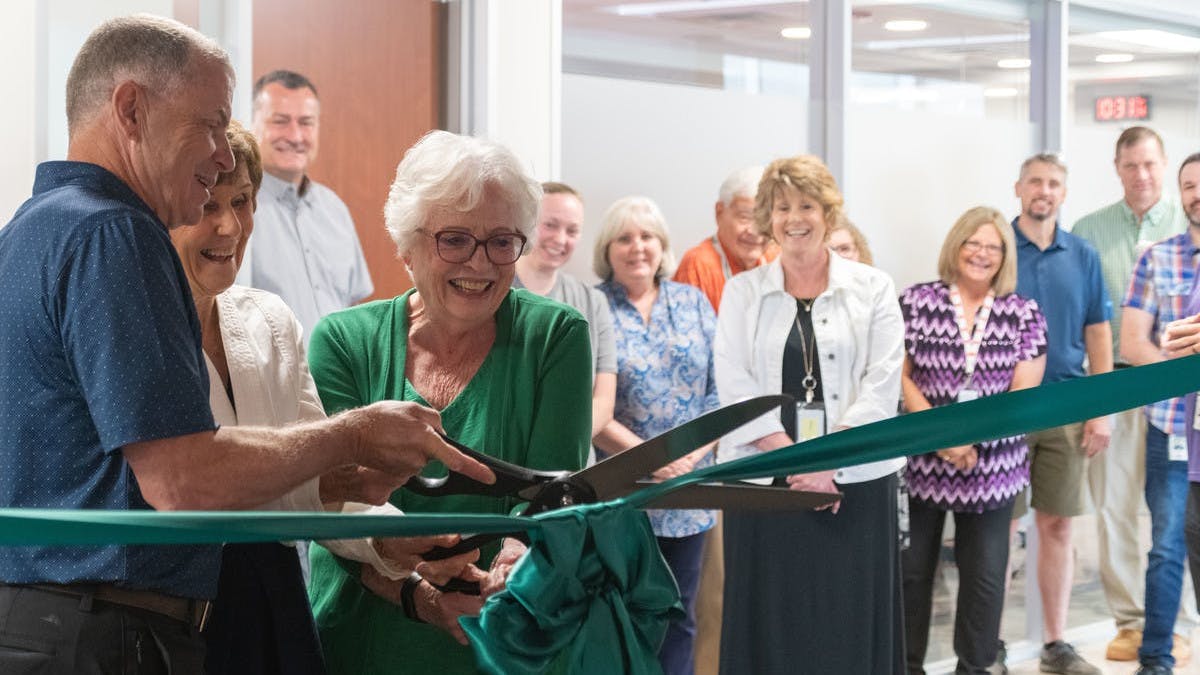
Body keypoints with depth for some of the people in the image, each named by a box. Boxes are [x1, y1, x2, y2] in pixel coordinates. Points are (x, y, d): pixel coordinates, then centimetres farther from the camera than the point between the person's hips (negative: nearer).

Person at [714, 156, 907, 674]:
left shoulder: (872, 289, 6)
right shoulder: (742, 292, 9)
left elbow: (882, 385, -3)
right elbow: (735, 384, -1)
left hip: (854, 480, -1)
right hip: (764, 483, 1)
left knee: (849, 626, 0)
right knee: (771, 623, 2)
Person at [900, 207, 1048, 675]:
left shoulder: (1025, 314, 5)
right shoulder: (915, 302, 1)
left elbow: (1026, 390, -1)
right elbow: (899, 376, -3)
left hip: (994, 467, 1)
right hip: (921, 460, -1)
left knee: (985, 574, 6)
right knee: (911, 568, 4)